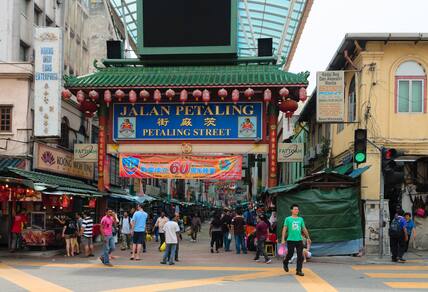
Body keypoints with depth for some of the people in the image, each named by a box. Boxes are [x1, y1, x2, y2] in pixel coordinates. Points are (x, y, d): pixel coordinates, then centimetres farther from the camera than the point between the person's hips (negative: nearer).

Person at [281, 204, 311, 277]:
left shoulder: (300, 219, 10)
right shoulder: (288, 219, 0)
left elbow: (304, 229, 16)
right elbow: (284, 229, -1)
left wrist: (308, 238, 15)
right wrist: (283, 239, -7)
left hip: (299, 240, 3)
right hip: (290, 240, -3)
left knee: (300, 256, -2)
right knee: (290, 254, 4)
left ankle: (299, 270, 4)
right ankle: (285, 263, 35)